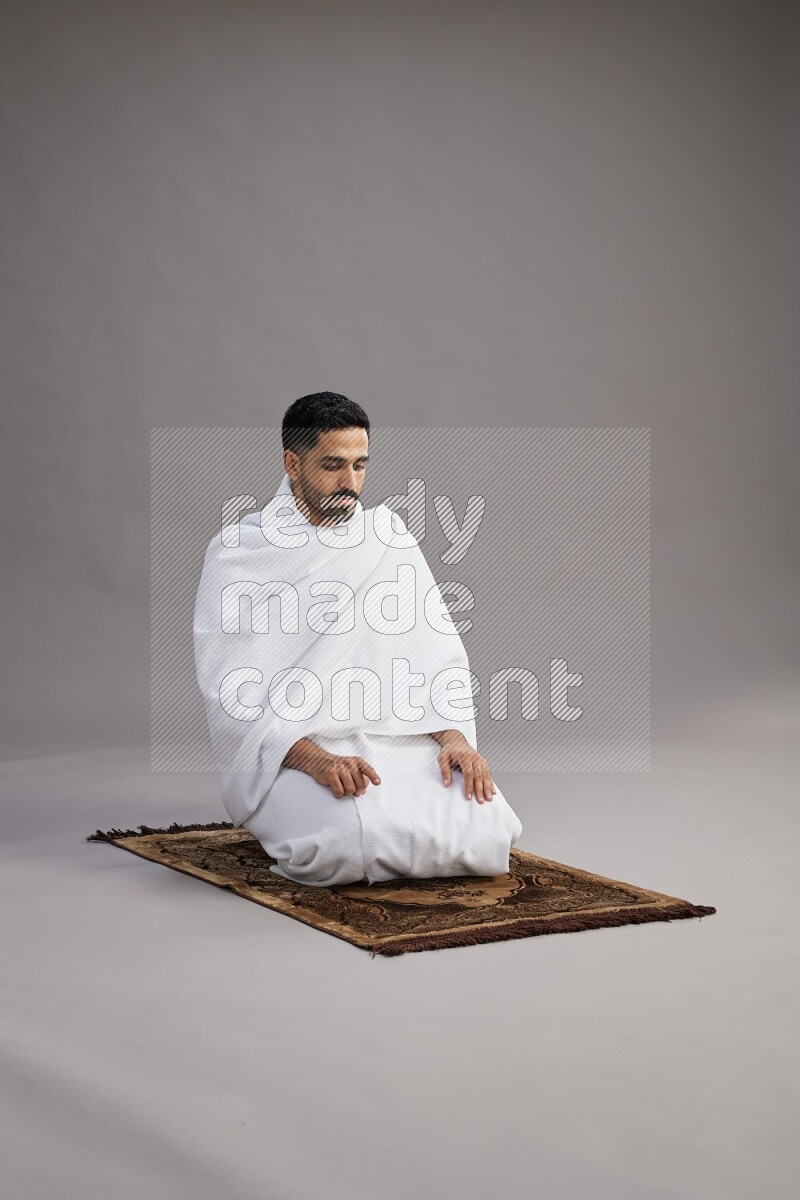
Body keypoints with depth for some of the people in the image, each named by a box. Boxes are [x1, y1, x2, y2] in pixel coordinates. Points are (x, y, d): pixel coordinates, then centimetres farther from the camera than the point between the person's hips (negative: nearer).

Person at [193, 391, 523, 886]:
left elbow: (435, 647, 7)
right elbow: (230, 690, -10)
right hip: (289, 753, -4)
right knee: (364, 836, -34)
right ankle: (287, 826, 1)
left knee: (485, 828, -23)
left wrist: (453, 735, -12)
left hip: (392, 742, 4)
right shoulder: (238, 554, -2)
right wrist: (317, 761, -24)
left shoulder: (388, 538, 11)